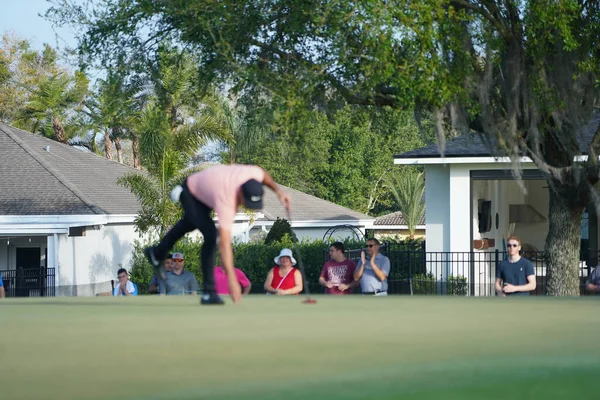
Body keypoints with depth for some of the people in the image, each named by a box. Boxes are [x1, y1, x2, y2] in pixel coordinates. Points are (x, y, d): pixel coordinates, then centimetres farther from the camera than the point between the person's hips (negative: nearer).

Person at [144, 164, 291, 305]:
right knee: (211, 236, -26)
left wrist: (278, 190, -18)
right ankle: (209, 293, -19)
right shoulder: (225, 203, -49)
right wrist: (232, 280, -57)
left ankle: (157, 253, 58)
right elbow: (224, 243, -52)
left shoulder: (252, 173, -36)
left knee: (190, 223, 31)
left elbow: (263, 173, -7)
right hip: (191, 195, -8)